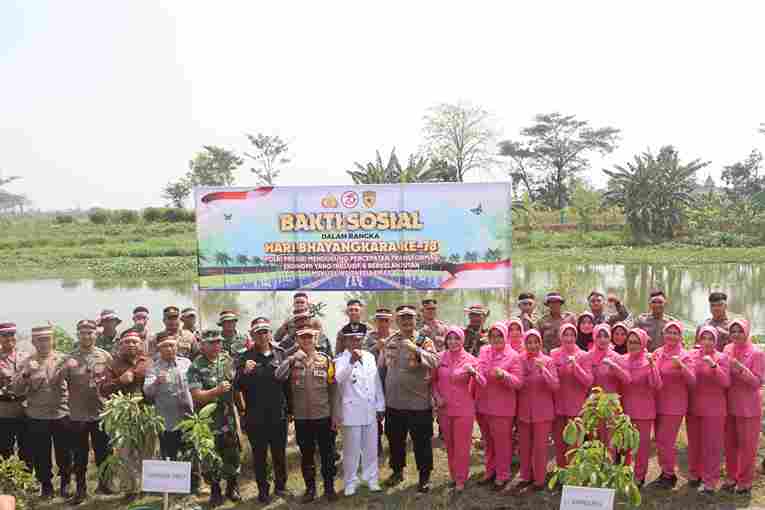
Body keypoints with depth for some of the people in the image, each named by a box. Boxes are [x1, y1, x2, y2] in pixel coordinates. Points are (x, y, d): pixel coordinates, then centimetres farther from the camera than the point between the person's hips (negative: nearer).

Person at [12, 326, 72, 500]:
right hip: (36, 416, 1)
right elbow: (17, 390, -2)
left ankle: (65, 483, 27)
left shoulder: (62, 359, 2)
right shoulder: (28, 362, 4)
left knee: (64, 453, 9)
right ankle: (45, 485, 27)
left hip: (61, 414, -1)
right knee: (41, 455, 10)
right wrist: (26, 373, -20)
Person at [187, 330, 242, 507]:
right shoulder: (196, 366, -12)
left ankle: (232, 487, 29)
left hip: (228, 418, 4)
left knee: (233, 454, 10)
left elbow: (236, 383, 15)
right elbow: (197, 395, -18)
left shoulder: (227, 359, 2)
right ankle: (215, 491, 25)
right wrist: (217, 390, -30)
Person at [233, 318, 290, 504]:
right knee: (259, 455, 12)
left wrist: (289, 407, 6)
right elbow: (237, 386, -8)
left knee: (280, 453, 15)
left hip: (278, 414, 2)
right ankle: (263, 489, 27)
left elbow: (287, 381, 5)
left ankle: (280, 485, 33)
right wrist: (244, 372, -28)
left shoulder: (280, 353, 0)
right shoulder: (246, 357, -5)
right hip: (255, 416, -2)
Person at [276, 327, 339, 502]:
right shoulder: (292, 360, 0)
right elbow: (278, 376, -19)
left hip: (323, 415, 0)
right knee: (306, 455, 12)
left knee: (327, 453, 9)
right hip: (301, 417, 1)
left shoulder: (325, 359, -1)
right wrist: (295, 357, -22)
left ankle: (329, 486, 25)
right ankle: (310, 487, 27)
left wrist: (334, 414, 1)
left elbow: (333, 389, 2)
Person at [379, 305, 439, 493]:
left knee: (422, 442, 6)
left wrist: (415, 349, -35)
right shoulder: (390, 341, 7)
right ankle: (397, 471, 37)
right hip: (393, 402, 4)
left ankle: (424, 477, 22)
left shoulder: (424, 341, -6)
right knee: (395, 440, 18)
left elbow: (435, 361, -22)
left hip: (419, 402, -4)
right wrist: (383, 393, 15)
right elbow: (381, 366, 16)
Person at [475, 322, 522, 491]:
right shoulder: (484, 351, 5)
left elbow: (518, 382, -13)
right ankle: (490, 471, 32)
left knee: (502, 442, 4)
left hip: (502, 407, -5)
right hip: (482, 405, 5)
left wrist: (504, 375, -29)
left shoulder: (513, 356, -8)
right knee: (487, 441, 17)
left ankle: (502, 475, 19)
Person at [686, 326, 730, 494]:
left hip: (713, 408, -4)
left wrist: (713, 366, -25)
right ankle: (694, 474, 29)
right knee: (694, 443, 14)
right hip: (693, 406, 4)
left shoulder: (721, 358, -5)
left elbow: (726, 382, -14)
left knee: (711, 445, 1)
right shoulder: (692, 355, 4)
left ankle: (710, 480, 10)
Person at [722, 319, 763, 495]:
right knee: (730, 443, 12)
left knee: (747, 445, 5)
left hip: (748, 407, -4)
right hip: (729, 405, 4)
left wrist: (740, 368, -25)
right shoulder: (727, 350, 4)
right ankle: (731, 476, 26)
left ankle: (745, 481, 17)